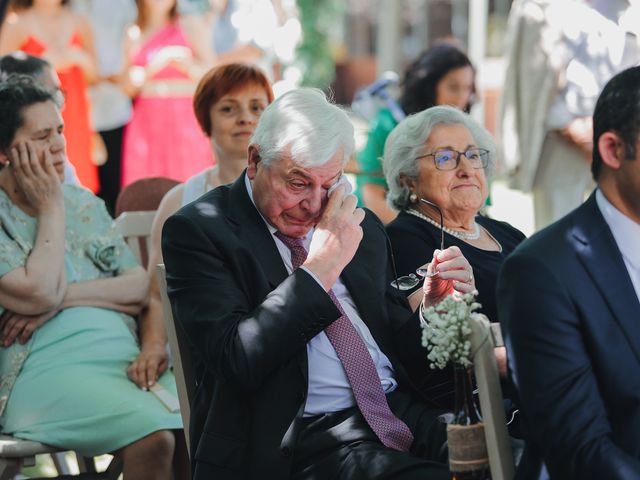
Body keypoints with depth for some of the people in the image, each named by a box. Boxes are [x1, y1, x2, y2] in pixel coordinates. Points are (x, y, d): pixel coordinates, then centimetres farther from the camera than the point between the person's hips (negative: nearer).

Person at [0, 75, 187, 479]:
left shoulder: (84, 203, 18)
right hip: (50, 368, -6)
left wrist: (64, 295, -7)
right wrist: (51, 209, -3)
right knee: (154, 435, -31)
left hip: (127, 356, 6)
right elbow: (38, 293, -16)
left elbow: (141, 287, 9)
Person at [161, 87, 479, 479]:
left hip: (398, 412, 6)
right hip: (302, 437, -6)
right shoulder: (197, 230, -3)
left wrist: (428, 306, 2)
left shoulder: (362, 228, 16)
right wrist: (319, 269, -15)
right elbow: (236, 361, -15)